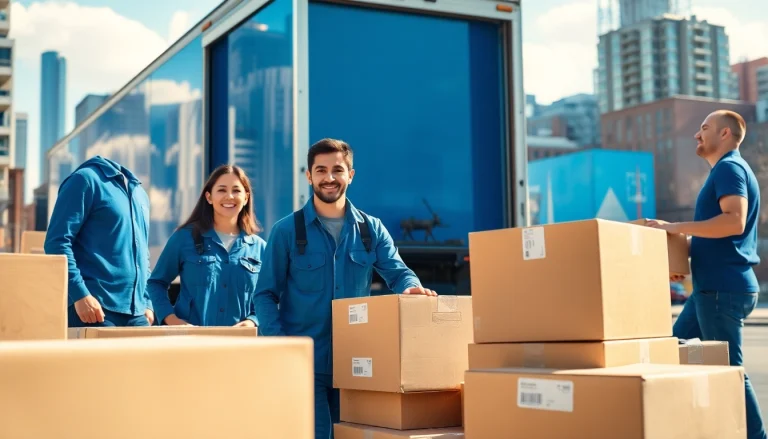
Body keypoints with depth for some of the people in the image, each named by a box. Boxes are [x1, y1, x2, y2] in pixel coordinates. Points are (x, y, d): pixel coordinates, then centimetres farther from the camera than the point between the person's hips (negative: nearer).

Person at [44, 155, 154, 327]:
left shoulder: (140, 193, 20)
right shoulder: (86, 179, -3)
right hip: (95, 311, -7)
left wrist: (146, 303, 14)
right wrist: (80, 294, -19)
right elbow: (57, 242, -10)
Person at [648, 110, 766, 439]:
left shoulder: (729, 167, -11)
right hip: (714, 287, 11)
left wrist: (675, 228, -22)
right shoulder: (726, 170, 20)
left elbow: (734, 221, -26)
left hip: (722, 289, -11)